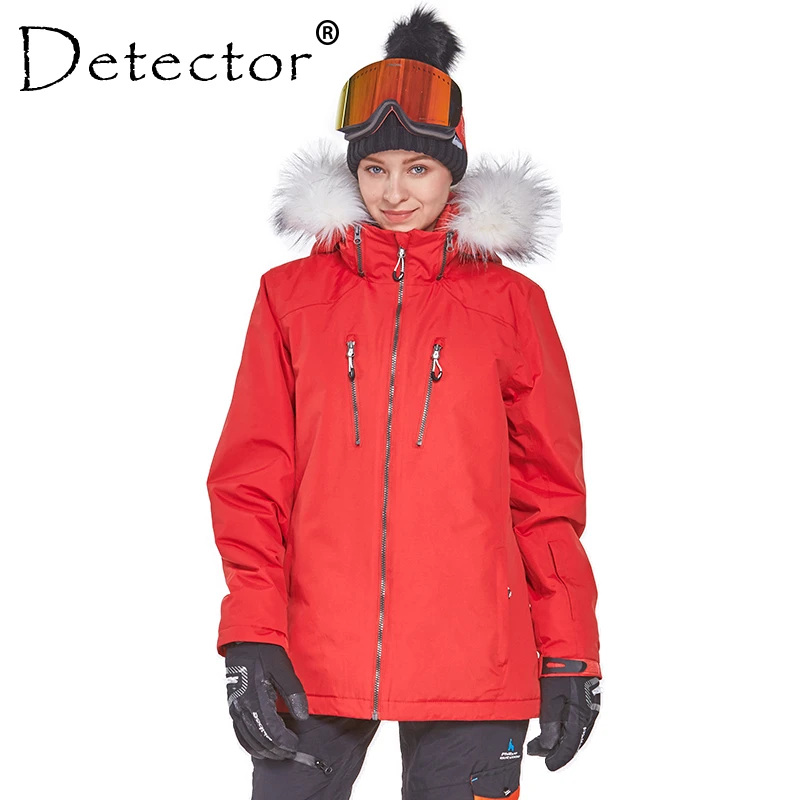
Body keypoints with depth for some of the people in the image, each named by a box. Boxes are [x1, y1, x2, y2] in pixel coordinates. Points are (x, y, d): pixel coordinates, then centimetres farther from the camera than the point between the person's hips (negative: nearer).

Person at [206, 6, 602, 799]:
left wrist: (568, 657, 4)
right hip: (313, 664, 1)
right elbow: (251, 477, 5)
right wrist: (251, 635, -6)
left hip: (470, 667, 0)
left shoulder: (509, 301, 6)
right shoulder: (291, 294, 7)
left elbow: (548, 486, 8)